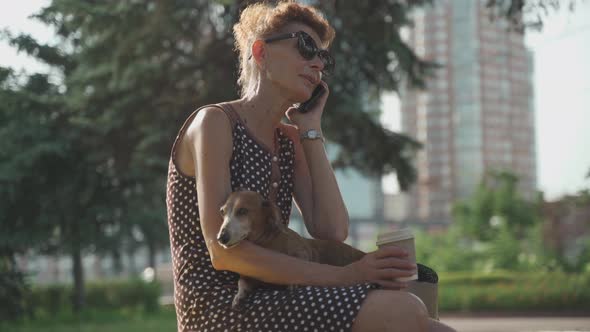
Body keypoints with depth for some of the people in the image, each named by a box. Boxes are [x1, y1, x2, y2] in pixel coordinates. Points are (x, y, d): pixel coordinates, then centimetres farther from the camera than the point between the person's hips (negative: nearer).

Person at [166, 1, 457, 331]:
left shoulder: (289, 141, 15)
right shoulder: (214, 122, -6)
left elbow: (332, 232, 0)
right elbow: (223, 251, -17)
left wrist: (311, 131, 3)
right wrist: (342, 276, -21)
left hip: (266, 303, 7)